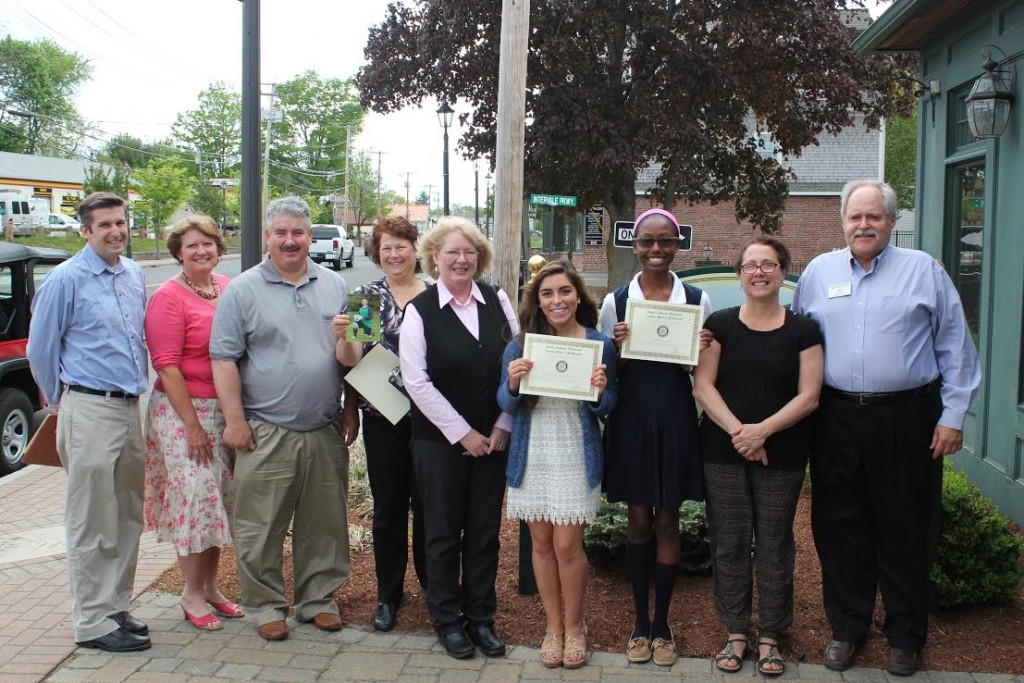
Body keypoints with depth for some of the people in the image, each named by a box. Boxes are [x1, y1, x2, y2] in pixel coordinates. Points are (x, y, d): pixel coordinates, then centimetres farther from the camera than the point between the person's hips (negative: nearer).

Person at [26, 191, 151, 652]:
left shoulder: (135, 275, 11)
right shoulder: (66, 279, -7)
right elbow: (40, 349, -1)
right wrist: (61, 402, 8)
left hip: (132, 408, 7)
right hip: (90, 412, -7)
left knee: (128, 519, 13)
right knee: (92, 524, -1)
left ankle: (116, 605, 25)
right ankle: (93, 622, 7)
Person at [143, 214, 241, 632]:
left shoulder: (226, 288, 7)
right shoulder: (168, 297, -11)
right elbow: (166, 365, -14)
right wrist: (192, 425, -17)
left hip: (225, 409, 6)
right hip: (183, 410, -6)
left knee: (220, 499, 12)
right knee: (195, 497, -2)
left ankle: (210, 587, 26)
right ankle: (191, 594, 14)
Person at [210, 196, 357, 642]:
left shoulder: (334, 286, 11)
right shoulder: (243, 290, -2)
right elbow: (224, 359, -5)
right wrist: (235, 419, -10)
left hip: (325, 432, 4)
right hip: (266, 433, -3)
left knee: (324, 522, 11)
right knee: (261, 527, 2)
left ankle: (318, 597, 27)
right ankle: (264, 604, 18)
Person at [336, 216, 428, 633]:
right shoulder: (365, 296, 3)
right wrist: (350, 411, -1)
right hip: (383, 416, 0)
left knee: (427, 504, 8)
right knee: (388, 506, 8)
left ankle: (432, 585, 26)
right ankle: (388, 594, 23)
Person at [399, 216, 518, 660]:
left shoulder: (497, 301, 3)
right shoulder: (419, 310, -5)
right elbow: (416, 381, -10)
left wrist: (502, 427, -3)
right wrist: (462, 433, -11)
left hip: (493, 438, 3)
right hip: (440, 440, -2)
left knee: (485, 531, 9)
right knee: (443, 532, 7)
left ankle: (481, 618, 23)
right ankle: (447, 620, 22)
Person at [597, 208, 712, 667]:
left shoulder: (696, 300, 1)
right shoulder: (616, 301, 0)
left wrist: (703, 351, -14)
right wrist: (617, 347, -16)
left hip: (675, 421, 0)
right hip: (630, 420, 0)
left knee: (667, 522, 8)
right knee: (638, 522, 9)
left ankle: (661, 623, 22)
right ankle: (640, 620, 24)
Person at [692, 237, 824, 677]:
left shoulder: (802, 330, 3)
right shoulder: (719, 324, 3)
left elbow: (808, 396, -3)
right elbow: (703, 386, -3)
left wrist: (762, 430, -16)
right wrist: (738, 431, -15)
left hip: (782, 455, 0)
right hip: (723, 454, 0)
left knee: (774, 545, 7)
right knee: (729, 544, 5)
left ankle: (770, 636, 20)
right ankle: (735, 633, 19)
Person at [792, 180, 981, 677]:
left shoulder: (923, 270, 2)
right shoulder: (818, 272, 9)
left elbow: (955, 348, 2)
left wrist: (953, 414, -3)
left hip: (906, 418, -2)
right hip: (837, 418, 3)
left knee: (905, 530, 6)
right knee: (839, 528, 9)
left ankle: (905, 636, 21)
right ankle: (846, 628, 24)